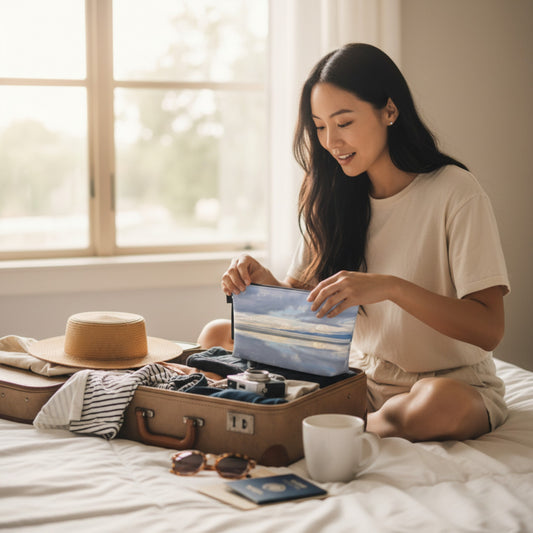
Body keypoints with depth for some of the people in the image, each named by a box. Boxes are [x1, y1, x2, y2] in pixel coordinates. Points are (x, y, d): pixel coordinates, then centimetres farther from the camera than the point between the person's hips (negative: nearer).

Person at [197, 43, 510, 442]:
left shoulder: (456, 192, -12)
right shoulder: (334, 198, 5)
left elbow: (489, 329, -20)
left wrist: (390, 287, -33)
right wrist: (264, 282, -15)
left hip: (453, 383, -5)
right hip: (363, 377, 5)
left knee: (441, 405, -41)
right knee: (217, 337, -4)